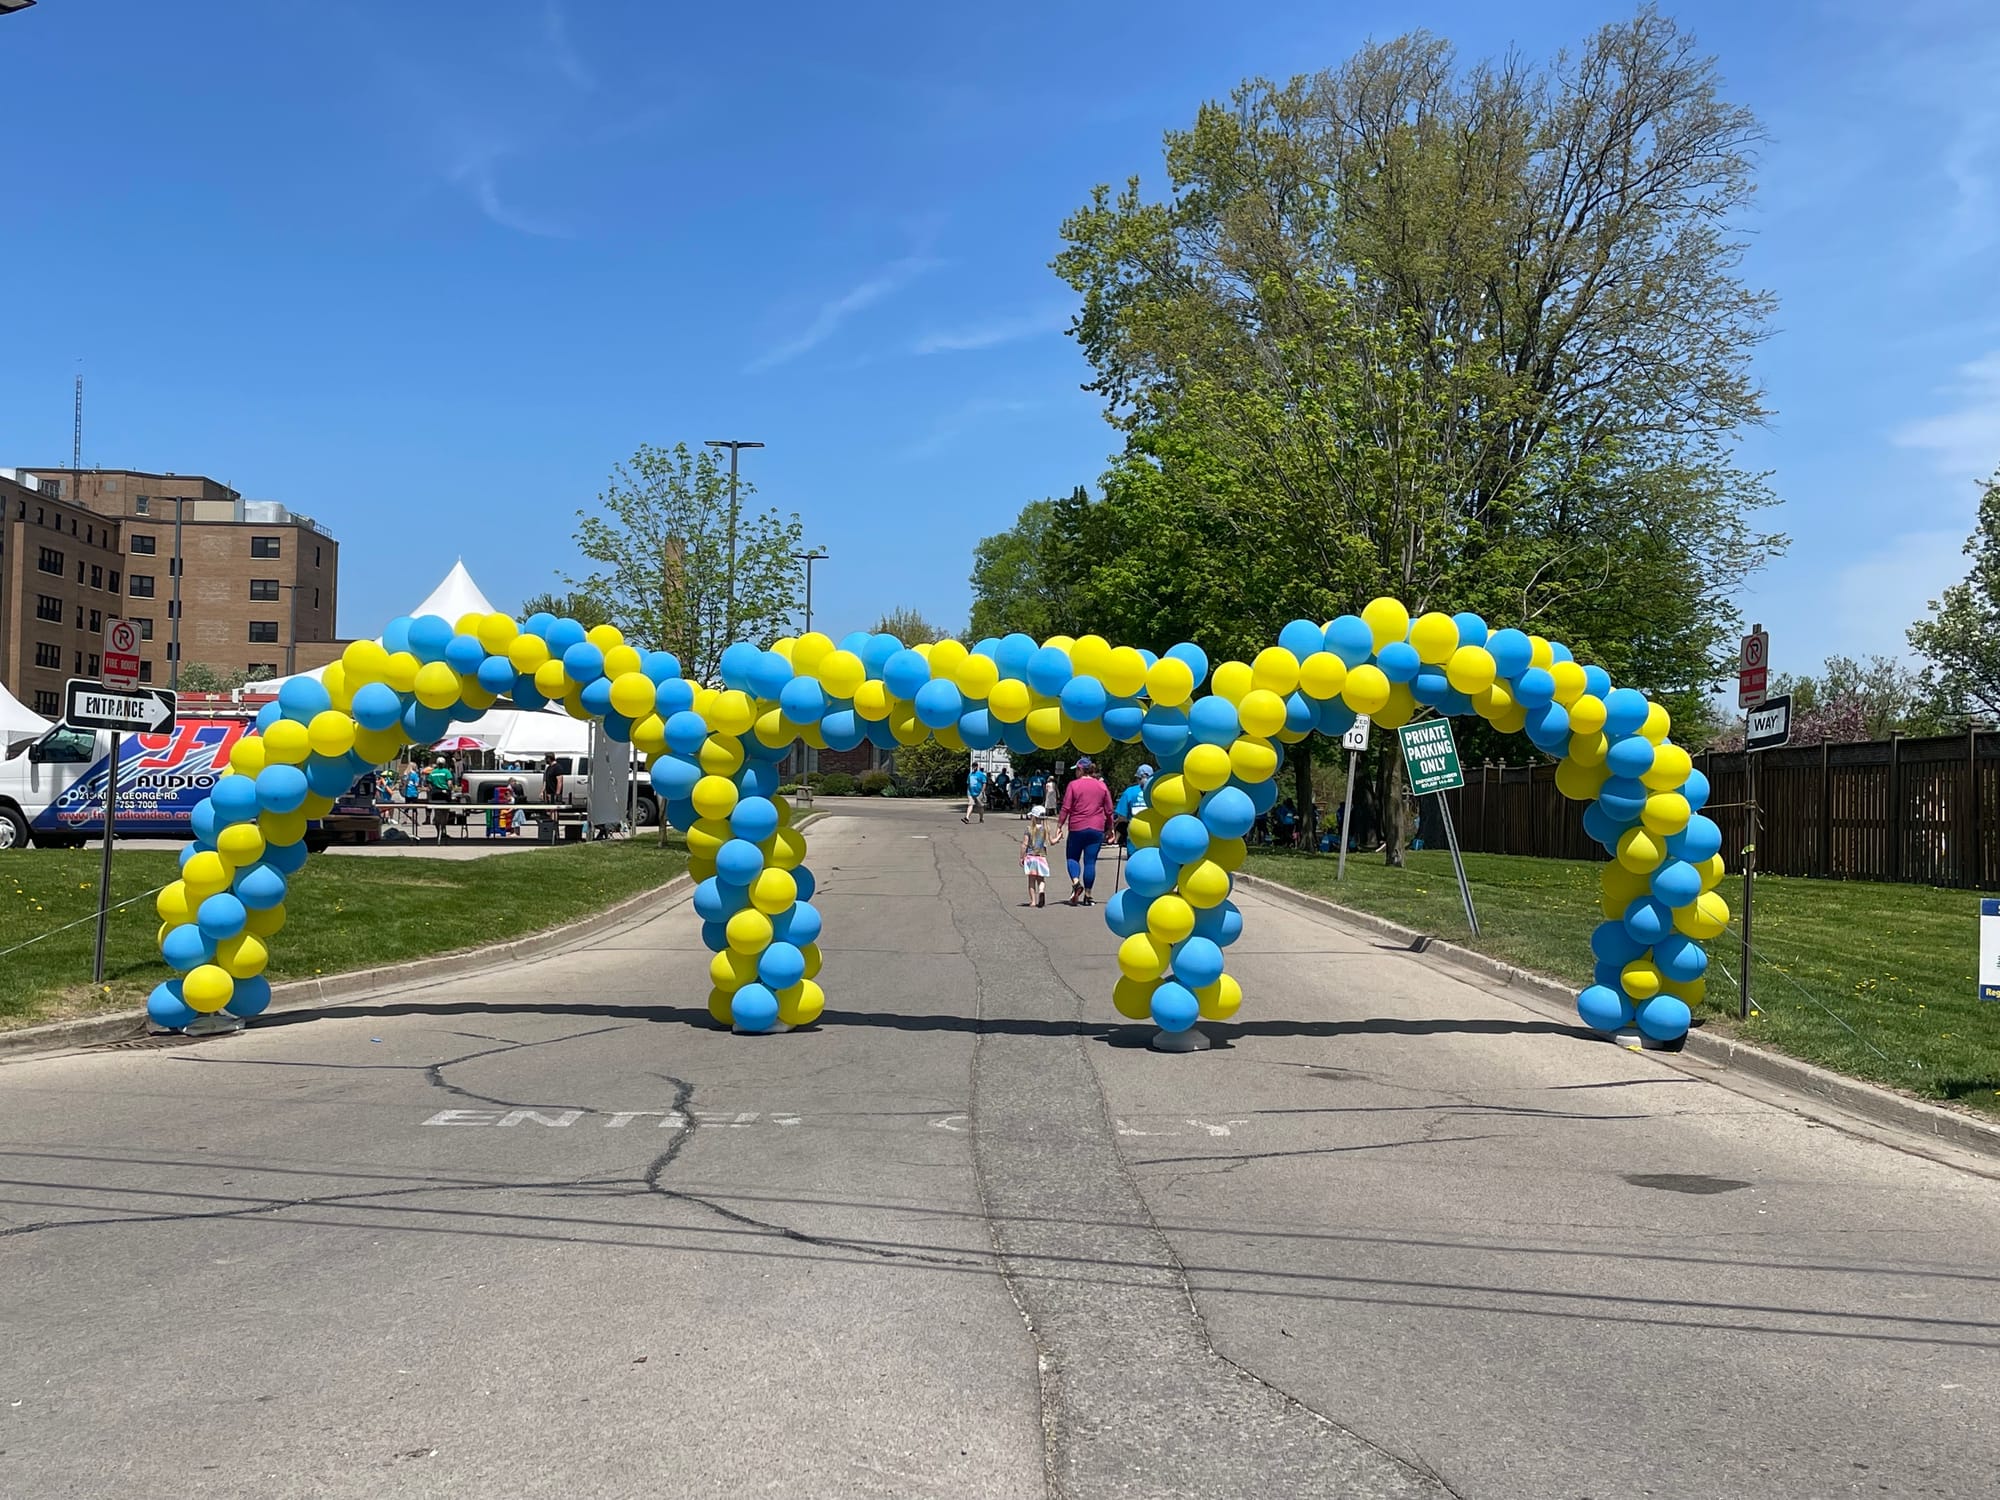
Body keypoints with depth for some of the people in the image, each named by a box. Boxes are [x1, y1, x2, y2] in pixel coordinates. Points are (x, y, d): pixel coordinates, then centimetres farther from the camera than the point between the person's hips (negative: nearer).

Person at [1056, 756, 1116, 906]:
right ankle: (1088, 895, 5)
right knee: (1090, 861, 5)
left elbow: (1066, 808, -6)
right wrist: (1109, 828, 18)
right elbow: (1109, 810, 8)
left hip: (1077, 828, -2)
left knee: (1072, 857, 12)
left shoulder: (1073, 785, -3)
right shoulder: (1102, 786, 6)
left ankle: (1076, 882, -13)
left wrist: (1059, 825, 0)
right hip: (1097, 829, 2)